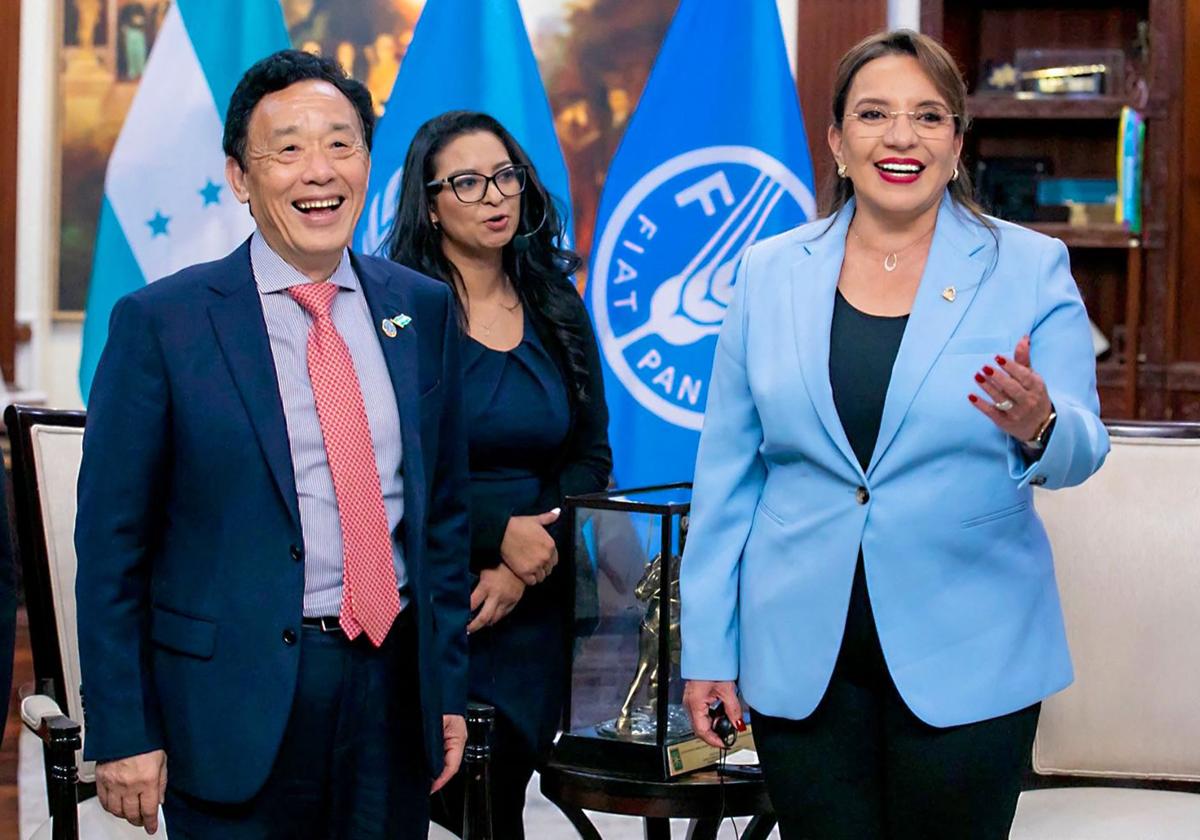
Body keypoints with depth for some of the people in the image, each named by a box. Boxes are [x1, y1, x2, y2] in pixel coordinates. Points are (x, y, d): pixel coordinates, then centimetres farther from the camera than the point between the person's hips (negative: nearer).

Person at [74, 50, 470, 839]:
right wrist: (123, 736, -7)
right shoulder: (160, 322, -6)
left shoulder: (423, 308, 7)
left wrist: (449, 687, 10)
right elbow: (112, 545, -5)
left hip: (393, 687, 4)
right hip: (238, 701, -4)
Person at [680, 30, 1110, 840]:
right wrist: (707, 649, 4)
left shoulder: (1029, 267, 0)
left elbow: (1080, 451, -5)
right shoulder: (771, 273, 5)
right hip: (801, 653, 1)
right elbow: (728, 471, 7)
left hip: (969, 658, -1)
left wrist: (1037, 427, -29)